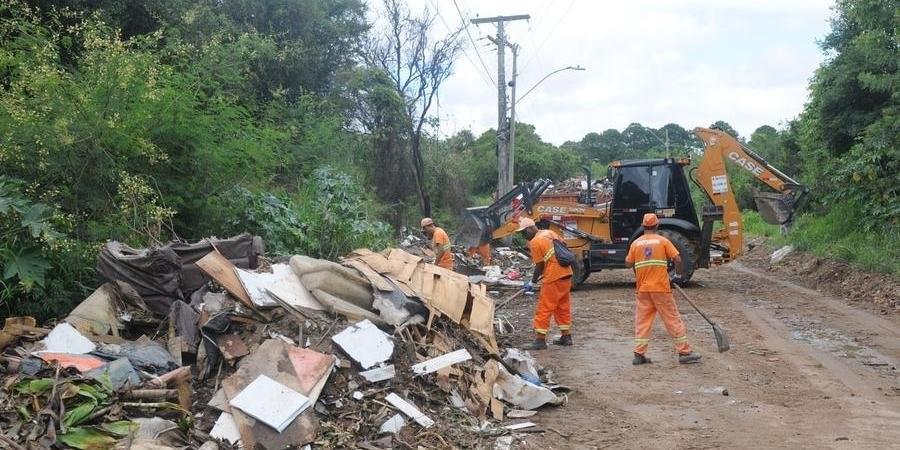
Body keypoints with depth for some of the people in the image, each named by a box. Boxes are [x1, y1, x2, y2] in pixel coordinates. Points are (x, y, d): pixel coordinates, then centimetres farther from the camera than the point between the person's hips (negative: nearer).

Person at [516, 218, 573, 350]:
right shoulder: (549, 233, 12)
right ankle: (566, 336, 23)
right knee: (563, 306, 17)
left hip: (553, 278, -9)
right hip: (566, 274, 9)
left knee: (544, 309, -1)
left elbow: (540, 266, -11)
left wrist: (532, 282, -1)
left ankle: (540, 340, 0)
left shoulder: (535, 242, -12)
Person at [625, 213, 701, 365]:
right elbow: (677, 259, -8)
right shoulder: (663, 240, -2)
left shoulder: (636, 243, 3)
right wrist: (679, 272, 10)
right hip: (661, 289, -2)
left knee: (642, 321, 8)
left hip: (642, 289, 2)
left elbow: (628, 263, 5)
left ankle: (639, 354, 4)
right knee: (673, 319, 4)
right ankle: (684, 352, 8)